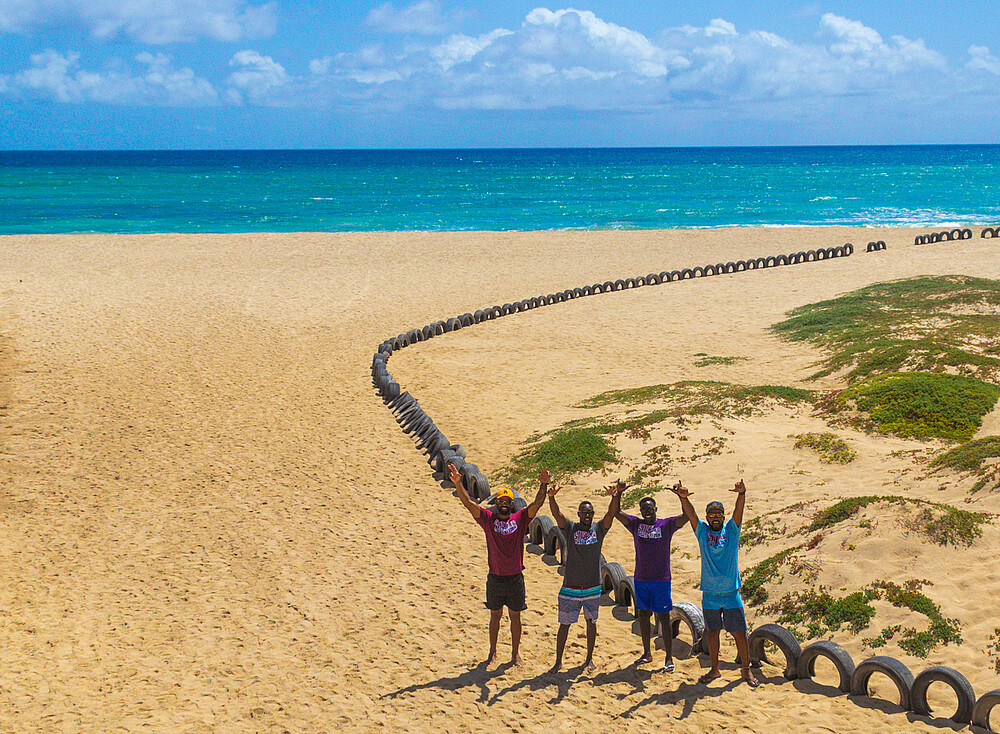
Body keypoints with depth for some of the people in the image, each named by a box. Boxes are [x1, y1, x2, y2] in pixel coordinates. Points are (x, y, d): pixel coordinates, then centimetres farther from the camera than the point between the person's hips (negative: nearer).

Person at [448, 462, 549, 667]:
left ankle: (515, 654, 21)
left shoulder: (520, 518, 0)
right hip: (495, 578, 0)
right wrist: (458, 484, -24)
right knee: (495, 616, 11)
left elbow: (537, 504, -11)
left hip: (515, 578, 0)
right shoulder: (488, 518, -1)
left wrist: (544, 485, -28)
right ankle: (492, 652, 24)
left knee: (515, 617, 8)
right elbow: (468, 503, -10)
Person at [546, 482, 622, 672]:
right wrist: (551, 497, -36)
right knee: (564, 624, 4)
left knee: (591, 622, 10)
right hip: (570, 587, -1)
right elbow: (556, 514, -17)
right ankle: (558, 661, 15)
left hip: (592, 587, 2)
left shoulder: (599, 529, 1)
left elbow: (611, 514, -13)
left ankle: (589, 659, 24)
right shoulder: (570, 528, -2)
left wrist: (615, 497, -33)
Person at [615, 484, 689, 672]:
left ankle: (669, 658, 3)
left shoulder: (666, 525, -1)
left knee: (663, 617, -2)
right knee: (643, 614, 9)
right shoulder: (635, 524, 7)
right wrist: (618, 494, -14)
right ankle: (647, 653, 22)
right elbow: (615, 512, 2)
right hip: (640, 579, 4)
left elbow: (687, 516, -12)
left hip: (661, 579, -3)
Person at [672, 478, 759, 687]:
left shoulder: (731, 530, 1)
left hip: (731, 593, -1)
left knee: (739, 632, 2)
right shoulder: (702, 531, 3)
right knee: (712, 632, 12)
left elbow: (739, 510, -15)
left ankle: (747, 670, 14)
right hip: (709, 593, 1)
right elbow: (690, 513, -13)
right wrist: (683, 498, -33)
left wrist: (741, 495, -36)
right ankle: (714, 669, 25)